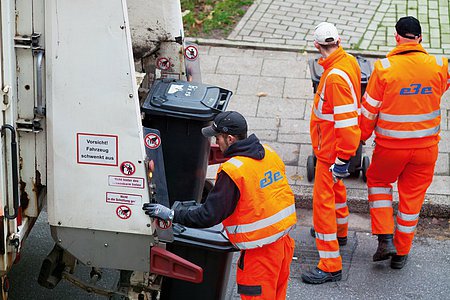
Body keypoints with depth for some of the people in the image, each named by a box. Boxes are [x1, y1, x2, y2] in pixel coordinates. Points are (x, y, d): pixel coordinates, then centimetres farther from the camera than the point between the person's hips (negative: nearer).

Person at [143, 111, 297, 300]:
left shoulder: (232, 171, -21)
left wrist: (170, 214, -13)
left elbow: (208, 217, -21)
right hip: (283, 239, 8)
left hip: (261, 250, -8)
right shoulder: (269, 153, 3)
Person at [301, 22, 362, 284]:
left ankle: (331, 265, -3)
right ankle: (340, 231, 54)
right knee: (335, 187, 30)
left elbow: (345, 121, -31)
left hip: (331, 150, -10)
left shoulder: (336, 77, -30)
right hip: (333, 146, 10)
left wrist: (342, 160, -26)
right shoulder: (349, 61, 0)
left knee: (323, 200, -7)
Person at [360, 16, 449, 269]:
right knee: (412, 196, 16)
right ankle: (401, 252, 27)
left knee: (378, 181, 24)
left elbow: (369, 110, -8)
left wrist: (363, 136, 8)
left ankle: (385, 239, 11)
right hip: (426, 146, 2)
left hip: (391, 146, -2)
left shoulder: (384, 68, -16)